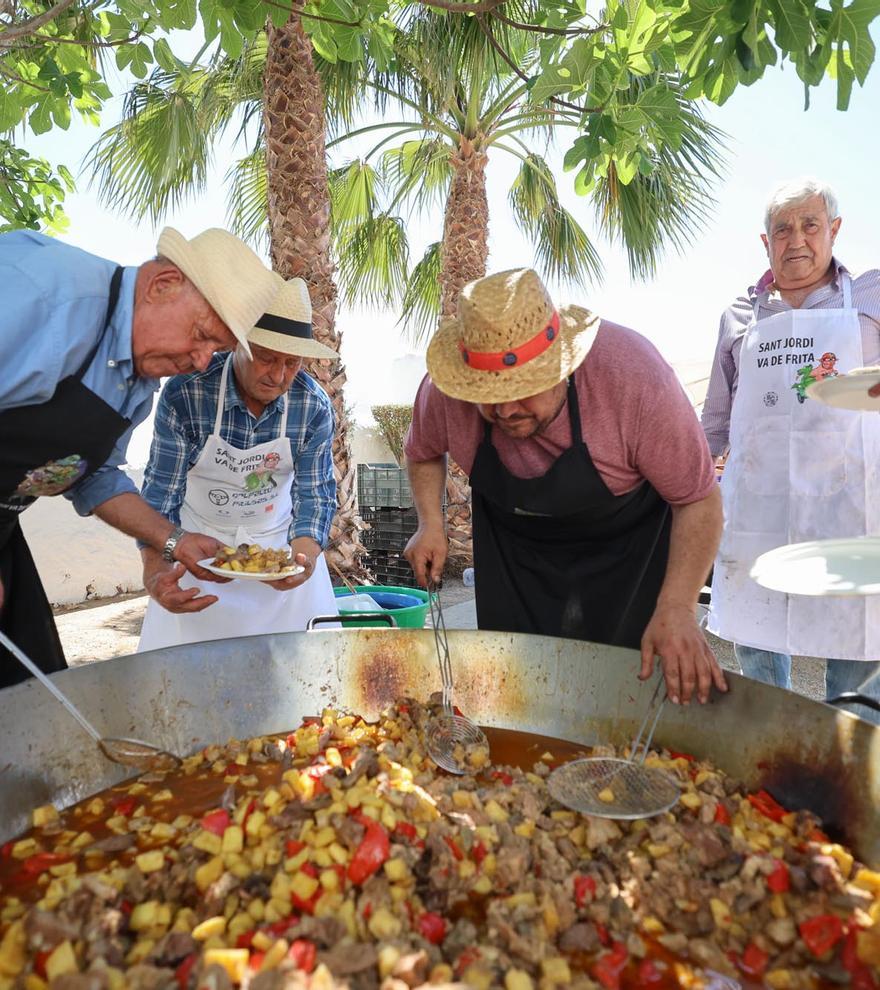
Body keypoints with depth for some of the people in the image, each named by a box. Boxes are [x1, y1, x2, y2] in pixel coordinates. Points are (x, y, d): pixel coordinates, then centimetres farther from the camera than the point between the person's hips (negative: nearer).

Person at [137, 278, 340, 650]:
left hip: (280, 541, 2)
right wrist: (154, 570, -35)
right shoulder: (185, 393, -23)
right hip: (198, 542, -1)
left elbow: (316, 492, -12)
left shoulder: (314, 405, -17)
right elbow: (160, 492, -19)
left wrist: (305, 553, -32)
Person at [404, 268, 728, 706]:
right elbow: (422, 453, 3)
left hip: (627, 553, -2)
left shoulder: (633, 375, -32)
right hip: (512, 552, 3)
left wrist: (677, 609, -31)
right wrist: (430, 524, -12)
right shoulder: (444, 390, -23)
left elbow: (699, 500, -22)